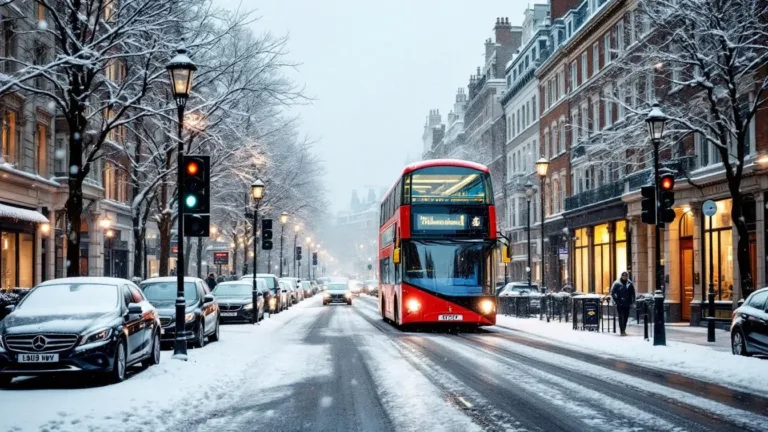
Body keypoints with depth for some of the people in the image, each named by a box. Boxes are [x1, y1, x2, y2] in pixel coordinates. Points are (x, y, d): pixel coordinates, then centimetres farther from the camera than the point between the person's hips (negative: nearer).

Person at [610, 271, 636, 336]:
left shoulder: (630, 283, 3)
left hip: (627, 304, 3)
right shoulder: (617, 283, -5)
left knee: (626, 317, 9)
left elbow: (633, 293, 11)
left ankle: (623, 330, 22)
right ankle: (622, 331, -6)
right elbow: (612, 293, -1)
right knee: (621, 317, -5)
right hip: (619, 304, -3)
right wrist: (616, 301, -6)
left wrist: (632, 302, 4)